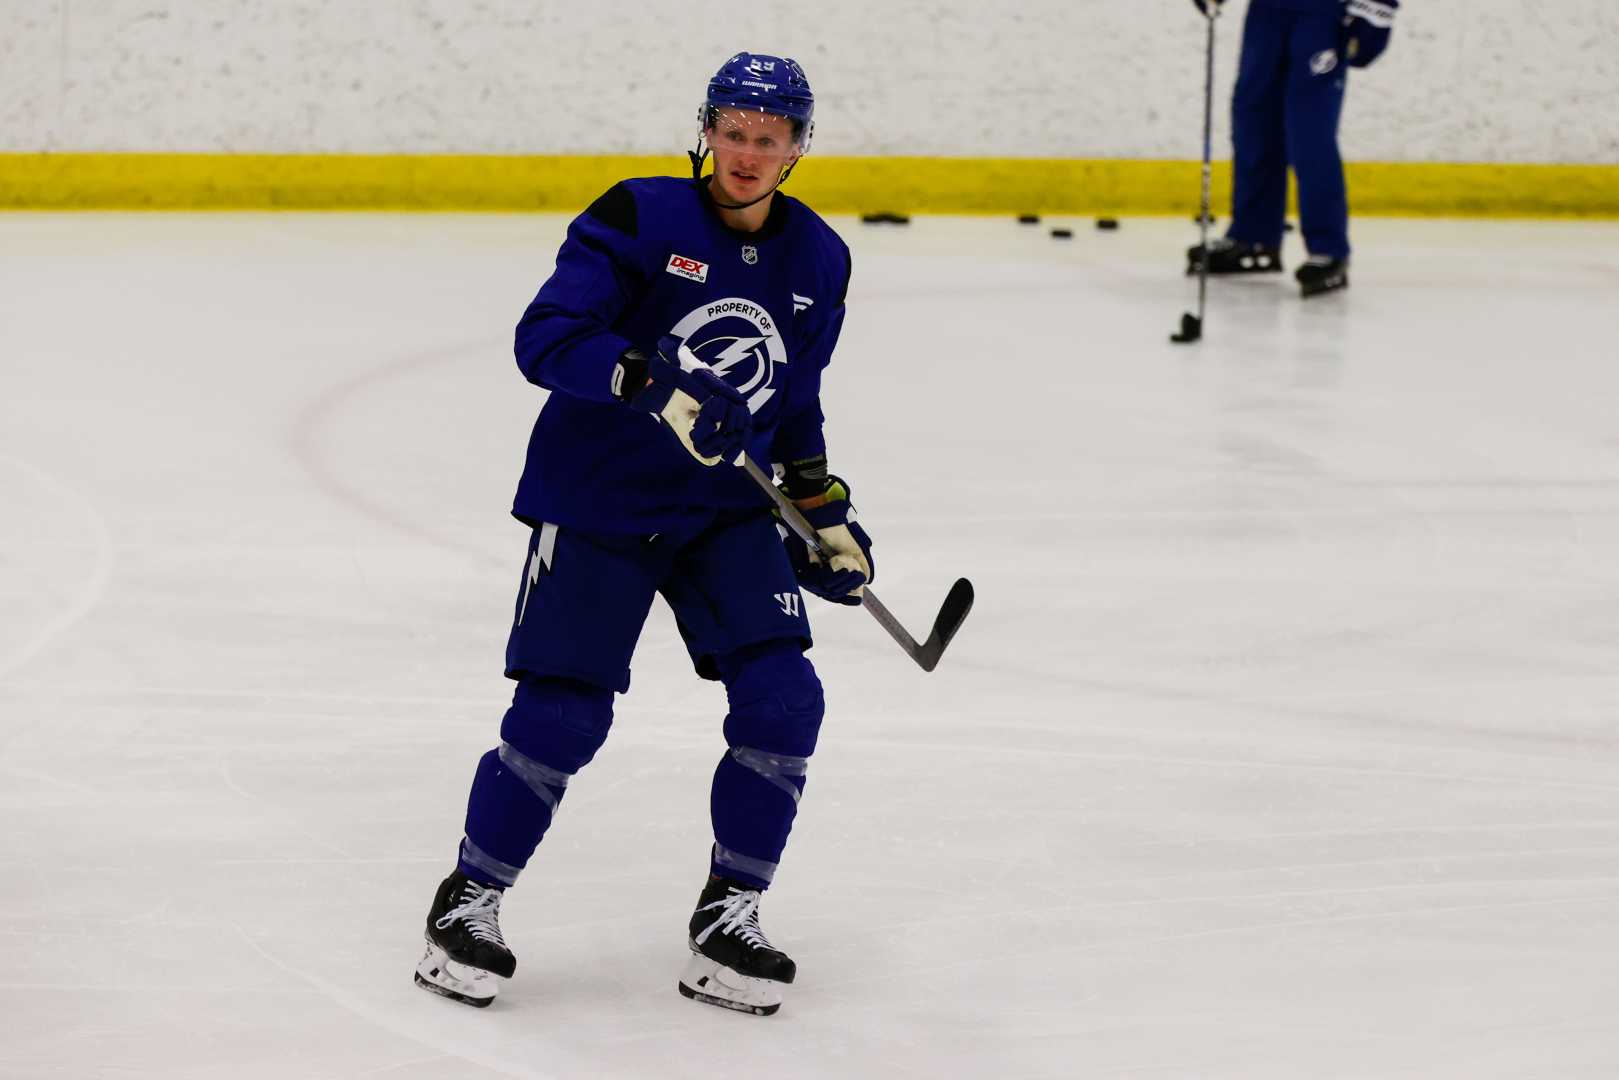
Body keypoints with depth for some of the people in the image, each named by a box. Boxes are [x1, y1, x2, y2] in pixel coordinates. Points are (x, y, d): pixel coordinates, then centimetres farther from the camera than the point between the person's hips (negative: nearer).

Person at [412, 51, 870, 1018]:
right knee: (561, 715, -7)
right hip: (597, 502, -4)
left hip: (726, 510, 5)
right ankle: (470, 901, 13)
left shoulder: (817, 260, 4)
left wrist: (825, 512, 15)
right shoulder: (640, 219, -13)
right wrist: (652, 381, -35)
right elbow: (546, 337, -22)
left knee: (783, 701, -9)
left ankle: (729, 916, 5)